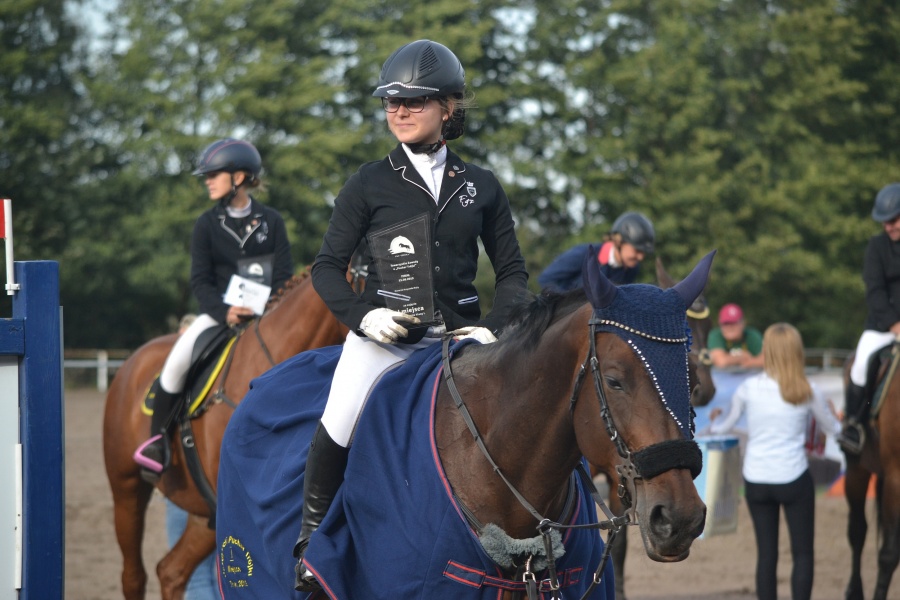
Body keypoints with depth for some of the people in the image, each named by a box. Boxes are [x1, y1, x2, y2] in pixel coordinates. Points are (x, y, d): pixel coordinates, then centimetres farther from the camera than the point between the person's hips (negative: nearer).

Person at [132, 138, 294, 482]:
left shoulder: (271, 222, 4)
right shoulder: (207, 225, 4)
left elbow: (284, 276, 0)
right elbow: (200, 280, -1)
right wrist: (225, 312, -20)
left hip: (265, 314, 1)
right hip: (218, 312, -1)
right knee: (178, 360, -24)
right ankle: (157, 438, -10)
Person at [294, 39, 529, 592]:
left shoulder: (481, 187, 10)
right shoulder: (370, 184, 6)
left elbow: (512, 271, 14)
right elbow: (328, 267, 7)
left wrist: (494, 327, -4)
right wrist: (363, 315, -11)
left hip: (458, 337, 2)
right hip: (384, 334, -2)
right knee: (338, 430, -22)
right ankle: (313, 530, 0)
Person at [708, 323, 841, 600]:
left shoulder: (749, 389, -5)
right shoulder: (807, 392, -7)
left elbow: (723, 427, 6)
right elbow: (833, 429, 7)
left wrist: (714, 421, 30)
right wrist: (830, 411, 31)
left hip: (756, 481, 2)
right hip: (794, 479, -2)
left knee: (766, 554, 10)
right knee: (803, 553, 8)